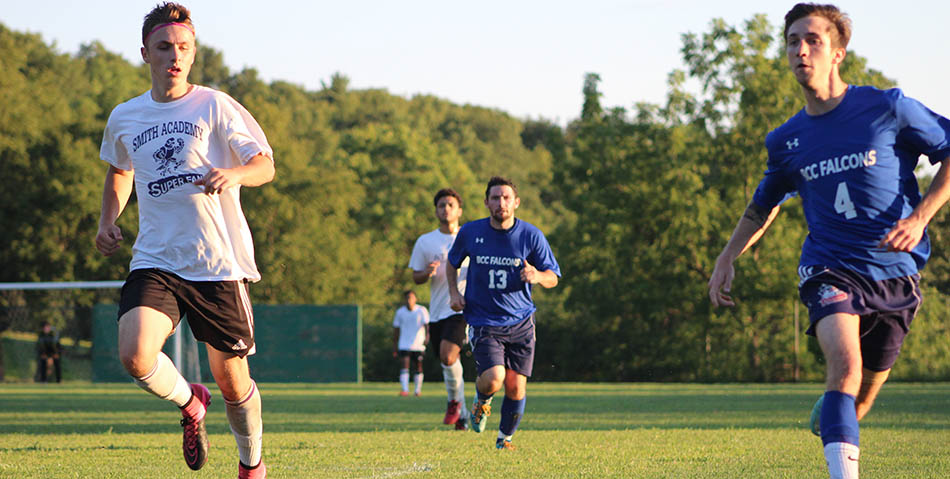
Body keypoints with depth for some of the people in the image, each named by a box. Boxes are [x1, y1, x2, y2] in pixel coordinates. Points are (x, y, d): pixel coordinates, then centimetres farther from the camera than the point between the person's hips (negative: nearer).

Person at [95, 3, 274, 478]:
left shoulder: (215, 107, -1)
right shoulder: (124, 118, 9)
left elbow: (266, 165, 0)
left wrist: (234, 174, -22)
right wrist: (108, 219, 14)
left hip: (219, 264, -2)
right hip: (155, 261, 2)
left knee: (232, 384, 4)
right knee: (135, 356, -23)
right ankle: (189, 402, 10)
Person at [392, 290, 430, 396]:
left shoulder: (422, 310, -4)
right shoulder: (400, 312, 4)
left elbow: (426, 325, -14)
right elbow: (396, 329, 11)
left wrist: (427, 337, -32)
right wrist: (394, 346, 11)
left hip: (418, 345, -1)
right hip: (404, 345, 1)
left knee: (419, 367, 6)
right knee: (404, 365, -15)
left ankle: (418, 390, 19)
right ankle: (405, 389, -20)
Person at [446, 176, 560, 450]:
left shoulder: (531, 235, -4)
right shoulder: (470, 233, -2)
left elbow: (553, 277, 3)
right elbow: (453, 262, 18)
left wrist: (537, 276, -20)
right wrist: (454, 292, 2)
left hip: (521, 322, 1)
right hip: (483, 322, -1)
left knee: (516, 387, -1)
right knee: (493, 380, -21)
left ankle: (505, 438, 25)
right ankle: (481, 400, 17)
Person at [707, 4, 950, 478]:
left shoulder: (888, 109, -6)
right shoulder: (786, 140, 6)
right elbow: (765, 203, 24)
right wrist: (728, 256, 15)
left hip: (895, 272, 0)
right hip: (830, 268, 0)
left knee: (863, 395, 10)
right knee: (845, 363, -28)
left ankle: (827, 418, 44)